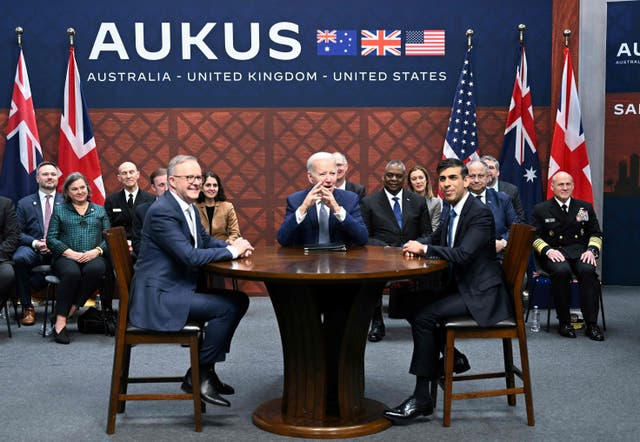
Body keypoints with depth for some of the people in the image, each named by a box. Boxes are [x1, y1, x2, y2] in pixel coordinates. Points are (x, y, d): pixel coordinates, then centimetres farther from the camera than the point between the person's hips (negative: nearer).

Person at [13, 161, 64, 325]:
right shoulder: (24, 203, 14)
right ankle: (27, 307, -16)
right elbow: (18, 232, 7)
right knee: (19, 258, -35)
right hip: (33, 249, 1)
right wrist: (34, 243, -13)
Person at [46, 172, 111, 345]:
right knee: (71, 272, -37)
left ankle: (72, 308, -25)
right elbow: (51, 238, 5)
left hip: (93, 257, 1)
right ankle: (60, 321, -33)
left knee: (96, 269, -37)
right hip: (66, 257, -1)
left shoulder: (100, 211, 21)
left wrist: (97, 251, -11)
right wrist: (71, 253, -11)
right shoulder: (59, 210, 17)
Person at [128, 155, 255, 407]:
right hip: (158, 297, -10)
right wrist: (231, 251, -15)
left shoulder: (189, 208, 12)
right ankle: (198, 376, -5)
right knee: (228, 307, -19)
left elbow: (206, 241, 19)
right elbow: (190, 256, -26)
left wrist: (234, 246, -2)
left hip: (179, 289, 10)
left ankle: (207, 368, 13)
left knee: (239, 300, 7)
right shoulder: (162, 211, -19)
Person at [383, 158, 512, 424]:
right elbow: (436, 238, 25)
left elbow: (462, 254, -28)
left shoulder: (480, 213, -17)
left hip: (481, 295, -9)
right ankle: (453, 357, 17)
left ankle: (421, 398, -13)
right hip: (460, 287, 9)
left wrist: (424, 249, -19)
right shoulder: (450, 210, 10)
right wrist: (418, 245, 2)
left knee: (423, 316, -21)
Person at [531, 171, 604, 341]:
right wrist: (548, 250, -15)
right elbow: (535, 236, 4)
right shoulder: (540, 209, 11)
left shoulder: (585, 207, 18)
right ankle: (564, 322, -24)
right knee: (562, 270, -36)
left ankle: (592, 324, -29)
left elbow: (596, 233, 16)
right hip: (554, 253, -1)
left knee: (588, 270, -33)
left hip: (579, 251, 2)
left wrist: (592, 250, -5)